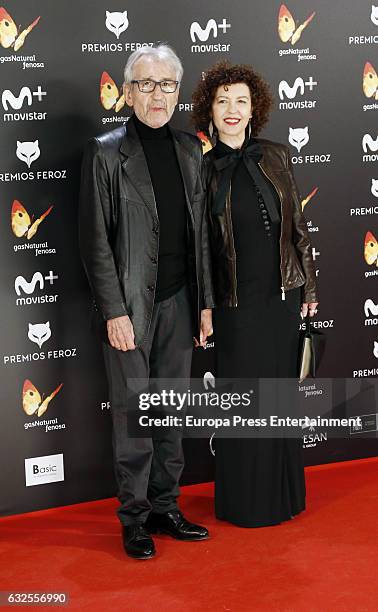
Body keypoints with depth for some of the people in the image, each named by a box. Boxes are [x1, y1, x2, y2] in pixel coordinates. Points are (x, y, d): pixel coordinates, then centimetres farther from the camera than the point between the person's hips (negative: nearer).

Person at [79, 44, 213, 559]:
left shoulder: (190, 151, 10)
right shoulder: (106, 153, -6)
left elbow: (200, 232, 13)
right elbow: (95, 240, -8)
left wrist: (204, 301, 9)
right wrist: (114, 312, -13)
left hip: (178, 303, 5)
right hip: (130, 304, -5)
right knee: (132, 415, 3)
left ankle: (165, 507, 24)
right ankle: (135, 517, 15)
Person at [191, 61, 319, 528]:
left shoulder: (275, 157, 5)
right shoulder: (202, 166, -3)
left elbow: (297, 224, 8)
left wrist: (308, 286, 6)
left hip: (281, 293, 3)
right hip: (236, 300, -3)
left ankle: (282, 492, 25)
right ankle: (244, 499, 19)